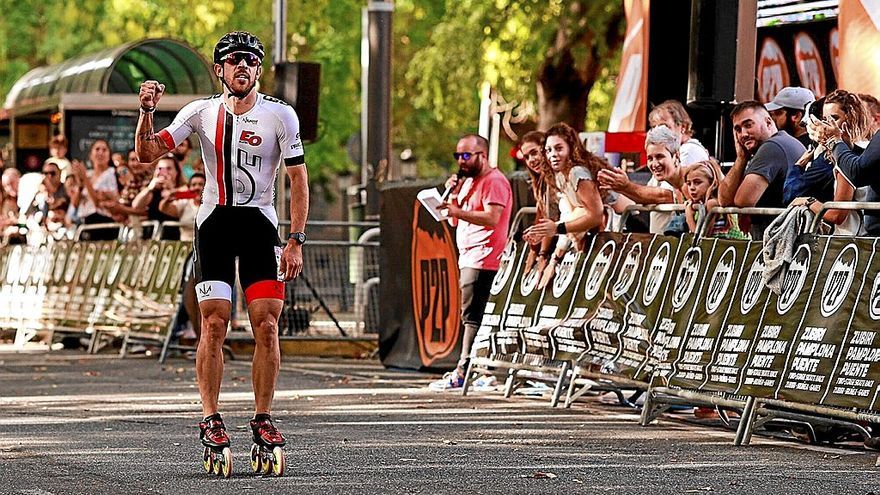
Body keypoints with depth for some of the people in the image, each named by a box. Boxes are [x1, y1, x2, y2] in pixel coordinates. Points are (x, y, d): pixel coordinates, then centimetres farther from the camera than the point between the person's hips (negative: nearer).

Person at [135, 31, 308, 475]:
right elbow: (147, 154, 1)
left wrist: (296, 241, -7)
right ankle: (211, 421, -1)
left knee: (266, 326, -6)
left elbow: (298, 180, 0)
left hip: (260, 222, -1)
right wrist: (146, 112, -16)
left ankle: (262, 421, 4)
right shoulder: (201, 112, 3)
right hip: (214, 221, 1)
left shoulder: (280, 115, -2)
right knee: (214, 325, -6)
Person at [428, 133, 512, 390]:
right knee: (472, 317, 6)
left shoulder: (494, 181, -7)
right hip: (468, 258, 10)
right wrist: (453, 194, 8)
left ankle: (463, 372, -18)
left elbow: (492, 217, -20)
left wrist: (458, 211, -28)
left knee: (472, 316, -14)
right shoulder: (468, 182, 23)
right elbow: (455, 221, 24)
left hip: (483, 260, -10)